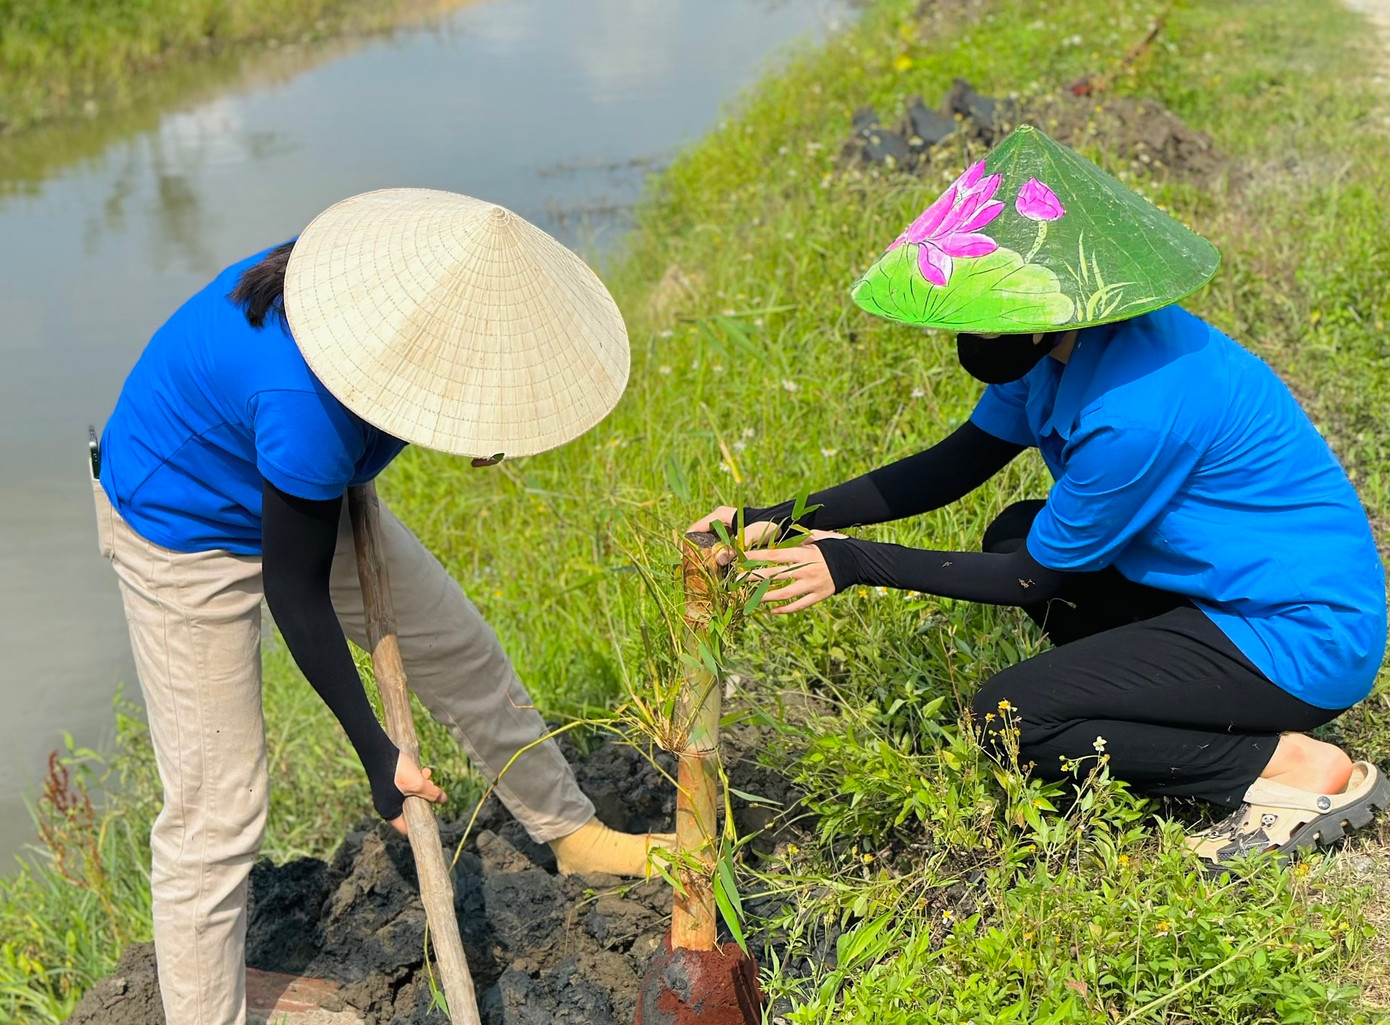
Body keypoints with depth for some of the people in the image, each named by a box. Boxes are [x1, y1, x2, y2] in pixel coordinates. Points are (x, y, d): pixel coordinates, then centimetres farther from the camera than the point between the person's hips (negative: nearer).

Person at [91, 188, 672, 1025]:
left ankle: (571, 833, 36)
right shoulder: (303, 402, -42)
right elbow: (294, 593, -29)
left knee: (463, 654, 15)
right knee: (217, 812, -5)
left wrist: (476, 424, -7)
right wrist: (376, 753, -22)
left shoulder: (411, 266, -22)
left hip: (303, 491, 8)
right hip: (184, 530, -8)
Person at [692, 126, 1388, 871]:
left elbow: (1038, 579, -18)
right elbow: (951, 467, 4)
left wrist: (860, 565, -14)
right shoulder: (1058, 350, -3)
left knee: (1006, 719, -12)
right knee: (1017, 532, 12)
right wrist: (786, 519, -5)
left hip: (1303, 637, -9)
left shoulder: (1138, 406, -30)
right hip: (1225, 587, 9)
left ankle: (1301, 769, -8)